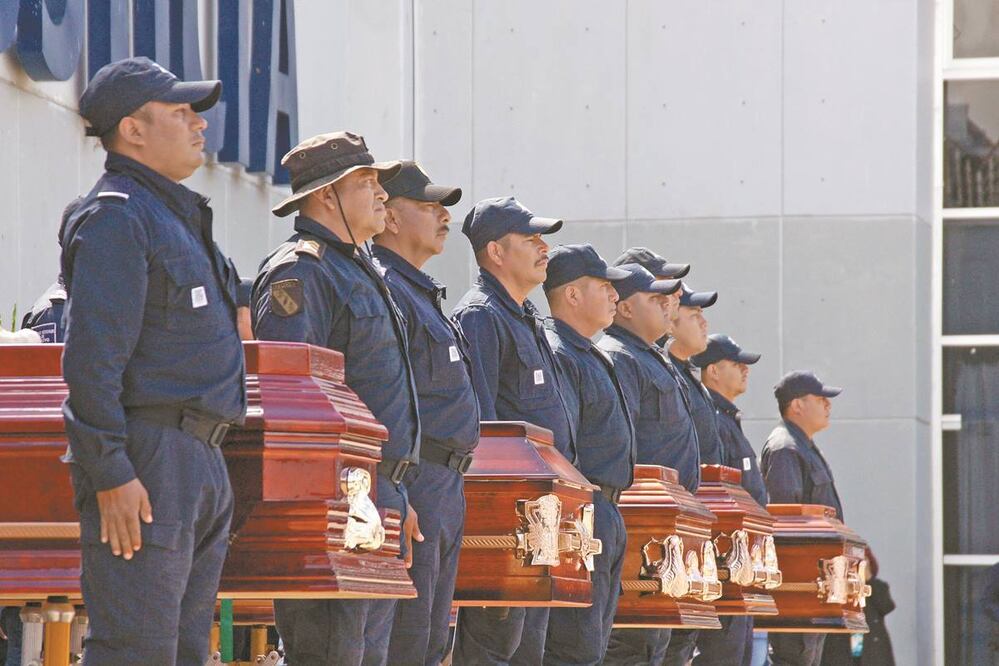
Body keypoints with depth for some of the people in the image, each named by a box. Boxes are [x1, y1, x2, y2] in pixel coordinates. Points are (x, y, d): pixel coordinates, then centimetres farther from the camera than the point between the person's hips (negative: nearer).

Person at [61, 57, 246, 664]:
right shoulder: (115, 217, -11)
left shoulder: (176, 215, 22)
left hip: (201, 469, 10)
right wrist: (111, 475, -23)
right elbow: (91, 357, -18)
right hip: (146, 466, -10)